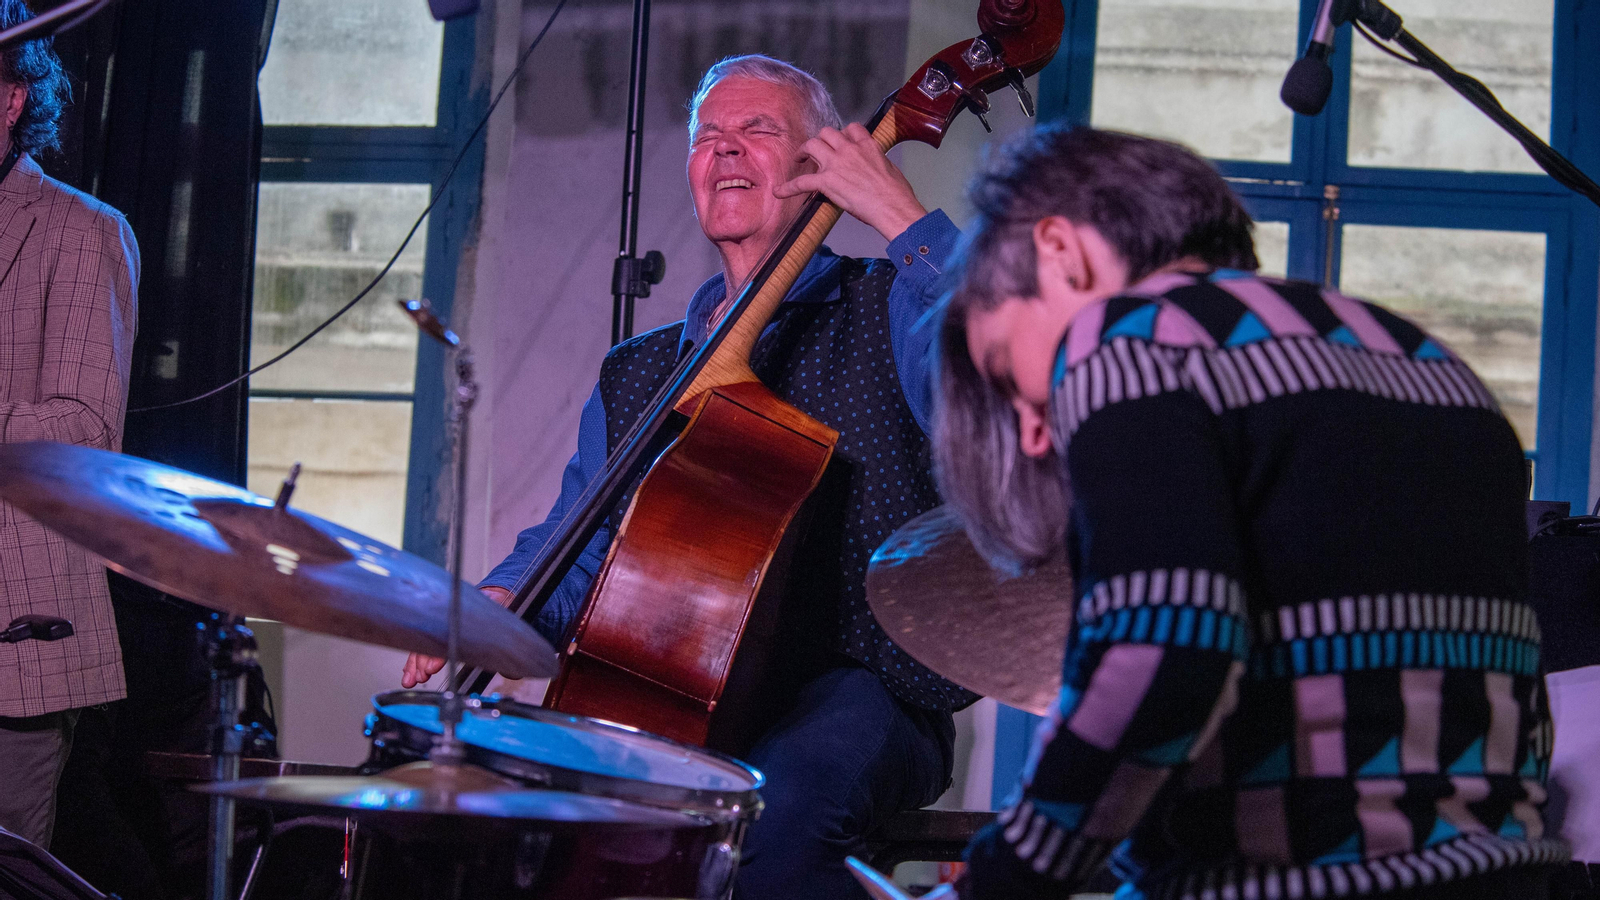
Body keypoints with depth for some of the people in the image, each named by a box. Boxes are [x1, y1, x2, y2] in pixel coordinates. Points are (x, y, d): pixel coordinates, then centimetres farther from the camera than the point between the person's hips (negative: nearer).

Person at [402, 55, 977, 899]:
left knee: (779, 805, -38)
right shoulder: (637, 373, 22)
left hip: (855, 694, -4)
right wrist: (498, 607, -7)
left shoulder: (889, 311, 6)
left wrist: (904, 218, -19)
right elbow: (573, 547, 16)